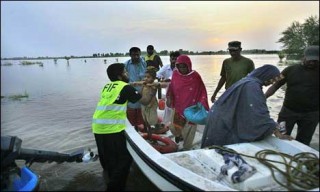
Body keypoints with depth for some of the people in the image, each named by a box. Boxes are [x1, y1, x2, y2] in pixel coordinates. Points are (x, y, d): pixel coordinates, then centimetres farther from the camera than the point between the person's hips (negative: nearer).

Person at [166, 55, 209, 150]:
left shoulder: (195, 76, -13)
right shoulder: (175, 74, -4)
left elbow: (202, 92, -9)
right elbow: (171, 88, 9)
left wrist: (202, 107, -14)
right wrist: (169, 98, -3)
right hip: (178, 108, 3)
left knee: (188, 131, 5)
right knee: (173, 127, 9)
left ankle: (186, 149, 28)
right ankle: (179, 135, 46)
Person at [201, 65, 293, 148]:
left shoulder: (250, 82, 11)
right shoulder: (252, 85, -20)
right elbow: (259, 113, -25)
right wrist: (277, 133, -20)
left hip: (224, 118, 10)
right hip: (223, 122, -10)